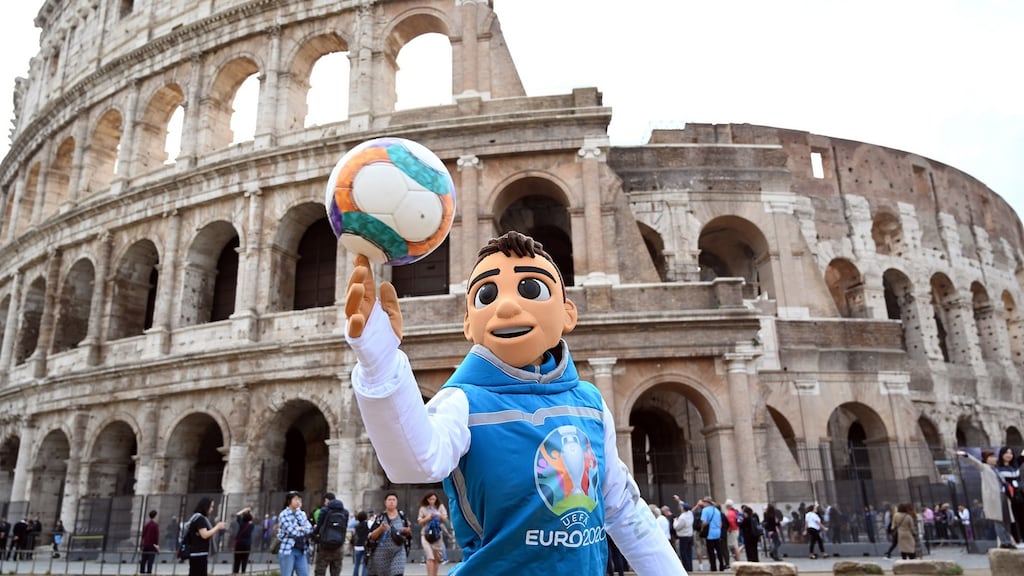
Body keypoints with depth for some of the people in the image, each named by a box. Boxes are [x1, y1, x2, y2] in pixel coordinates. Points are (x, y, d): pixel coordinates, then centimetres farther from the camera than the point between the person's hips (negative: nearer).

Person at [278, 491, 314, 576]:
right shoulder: (284, 515, -6)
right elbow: (293, 532, -13)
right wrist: (305, 530, 1)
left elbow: (310, 529, 3)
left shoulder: (302, 514, 13)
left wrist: (301, 529, -12)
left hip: (301, 551, 6)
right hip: (287, 550, -6)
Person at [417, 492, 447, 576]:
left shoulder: (440, 507, 5)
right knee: (430, 557, -13)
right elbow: (419, 521, 4)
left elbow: (445, 520, 6)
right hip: (426, 534, -2)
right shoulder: (423, 508, 3)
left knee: (437, 557, 8)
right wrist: (427, 518, -13)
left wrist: (440, 516, -14)